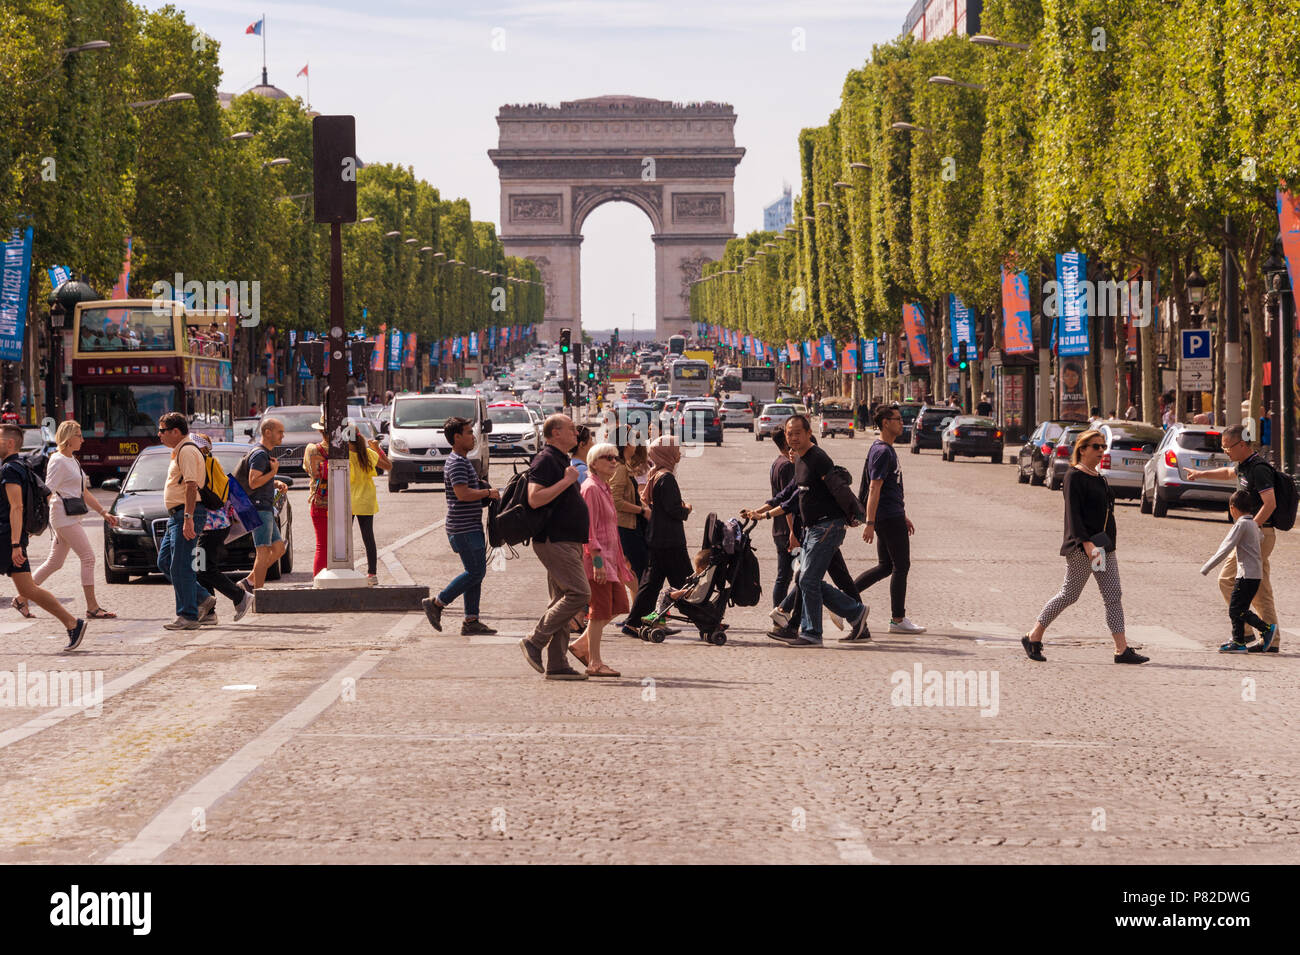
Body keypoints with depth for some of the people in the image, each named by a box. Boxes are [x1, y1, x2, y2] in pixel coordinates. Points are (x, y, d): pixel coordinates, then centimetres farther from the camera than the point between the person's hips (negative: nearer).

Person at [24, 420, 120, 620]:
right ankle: (92, 608, -9)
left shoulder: (71, 460, 18)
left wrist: (103, 512, 20)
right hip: (64, 516, -10)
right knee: (88, 557, -11)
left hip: (72, 517, 10)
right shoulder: (58, 461, -11)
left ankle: (22, 599, 19)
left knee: (55, 562, 12)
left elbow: (84, 492, 23)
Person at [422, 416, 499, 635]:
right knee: (475, 572, -9)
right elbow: (462, 493, -26)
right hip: (464, 528, -10)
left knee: (476, 573, 9)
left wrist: (487, 494, 15)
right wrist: (488, 492, -15)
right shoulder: (457, 463, -15)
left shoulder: (463, 461, 19)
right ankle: (436, 603, -3)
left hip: (471, 527, 10)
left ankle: (471, 621, 9)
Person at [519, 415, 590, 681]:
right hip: (555, 541, -10)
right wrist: (566, 481, -20)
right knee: (579, 594, -16)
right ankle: (534, 642, -10)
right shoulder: (545, 460, -12)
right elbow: (534, 499, -24)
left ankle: (557, 664, 6)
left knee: (563, 599, 7)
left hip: (568, 541, 10)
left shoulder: (561, 460, 20)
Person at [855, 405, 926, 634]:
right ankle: (898, 619, 3)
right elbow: (874, 489, -20)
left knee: (885, 567, 12)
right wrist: (869, 523, -24)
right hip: (889, 518, -10)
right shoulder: (882, 452, -15)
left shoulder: (888, 450, 18)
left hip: (892, 515, 10)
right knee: (901, 566, -3)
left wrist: (904, 516, 27)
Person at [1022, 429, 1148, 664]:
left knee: (1113, 596, 1)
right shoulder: (1074, 476, -9)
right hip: (1081, 547, -8)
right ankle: (1033, 637, 8)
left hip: (1104, 545, 8)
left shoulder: (1099, 477, 17)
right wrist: (1087, 543, -26)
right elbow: (1073, 514, -17)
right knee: (1069, 595, -4)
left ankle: (1122, 649, -1)